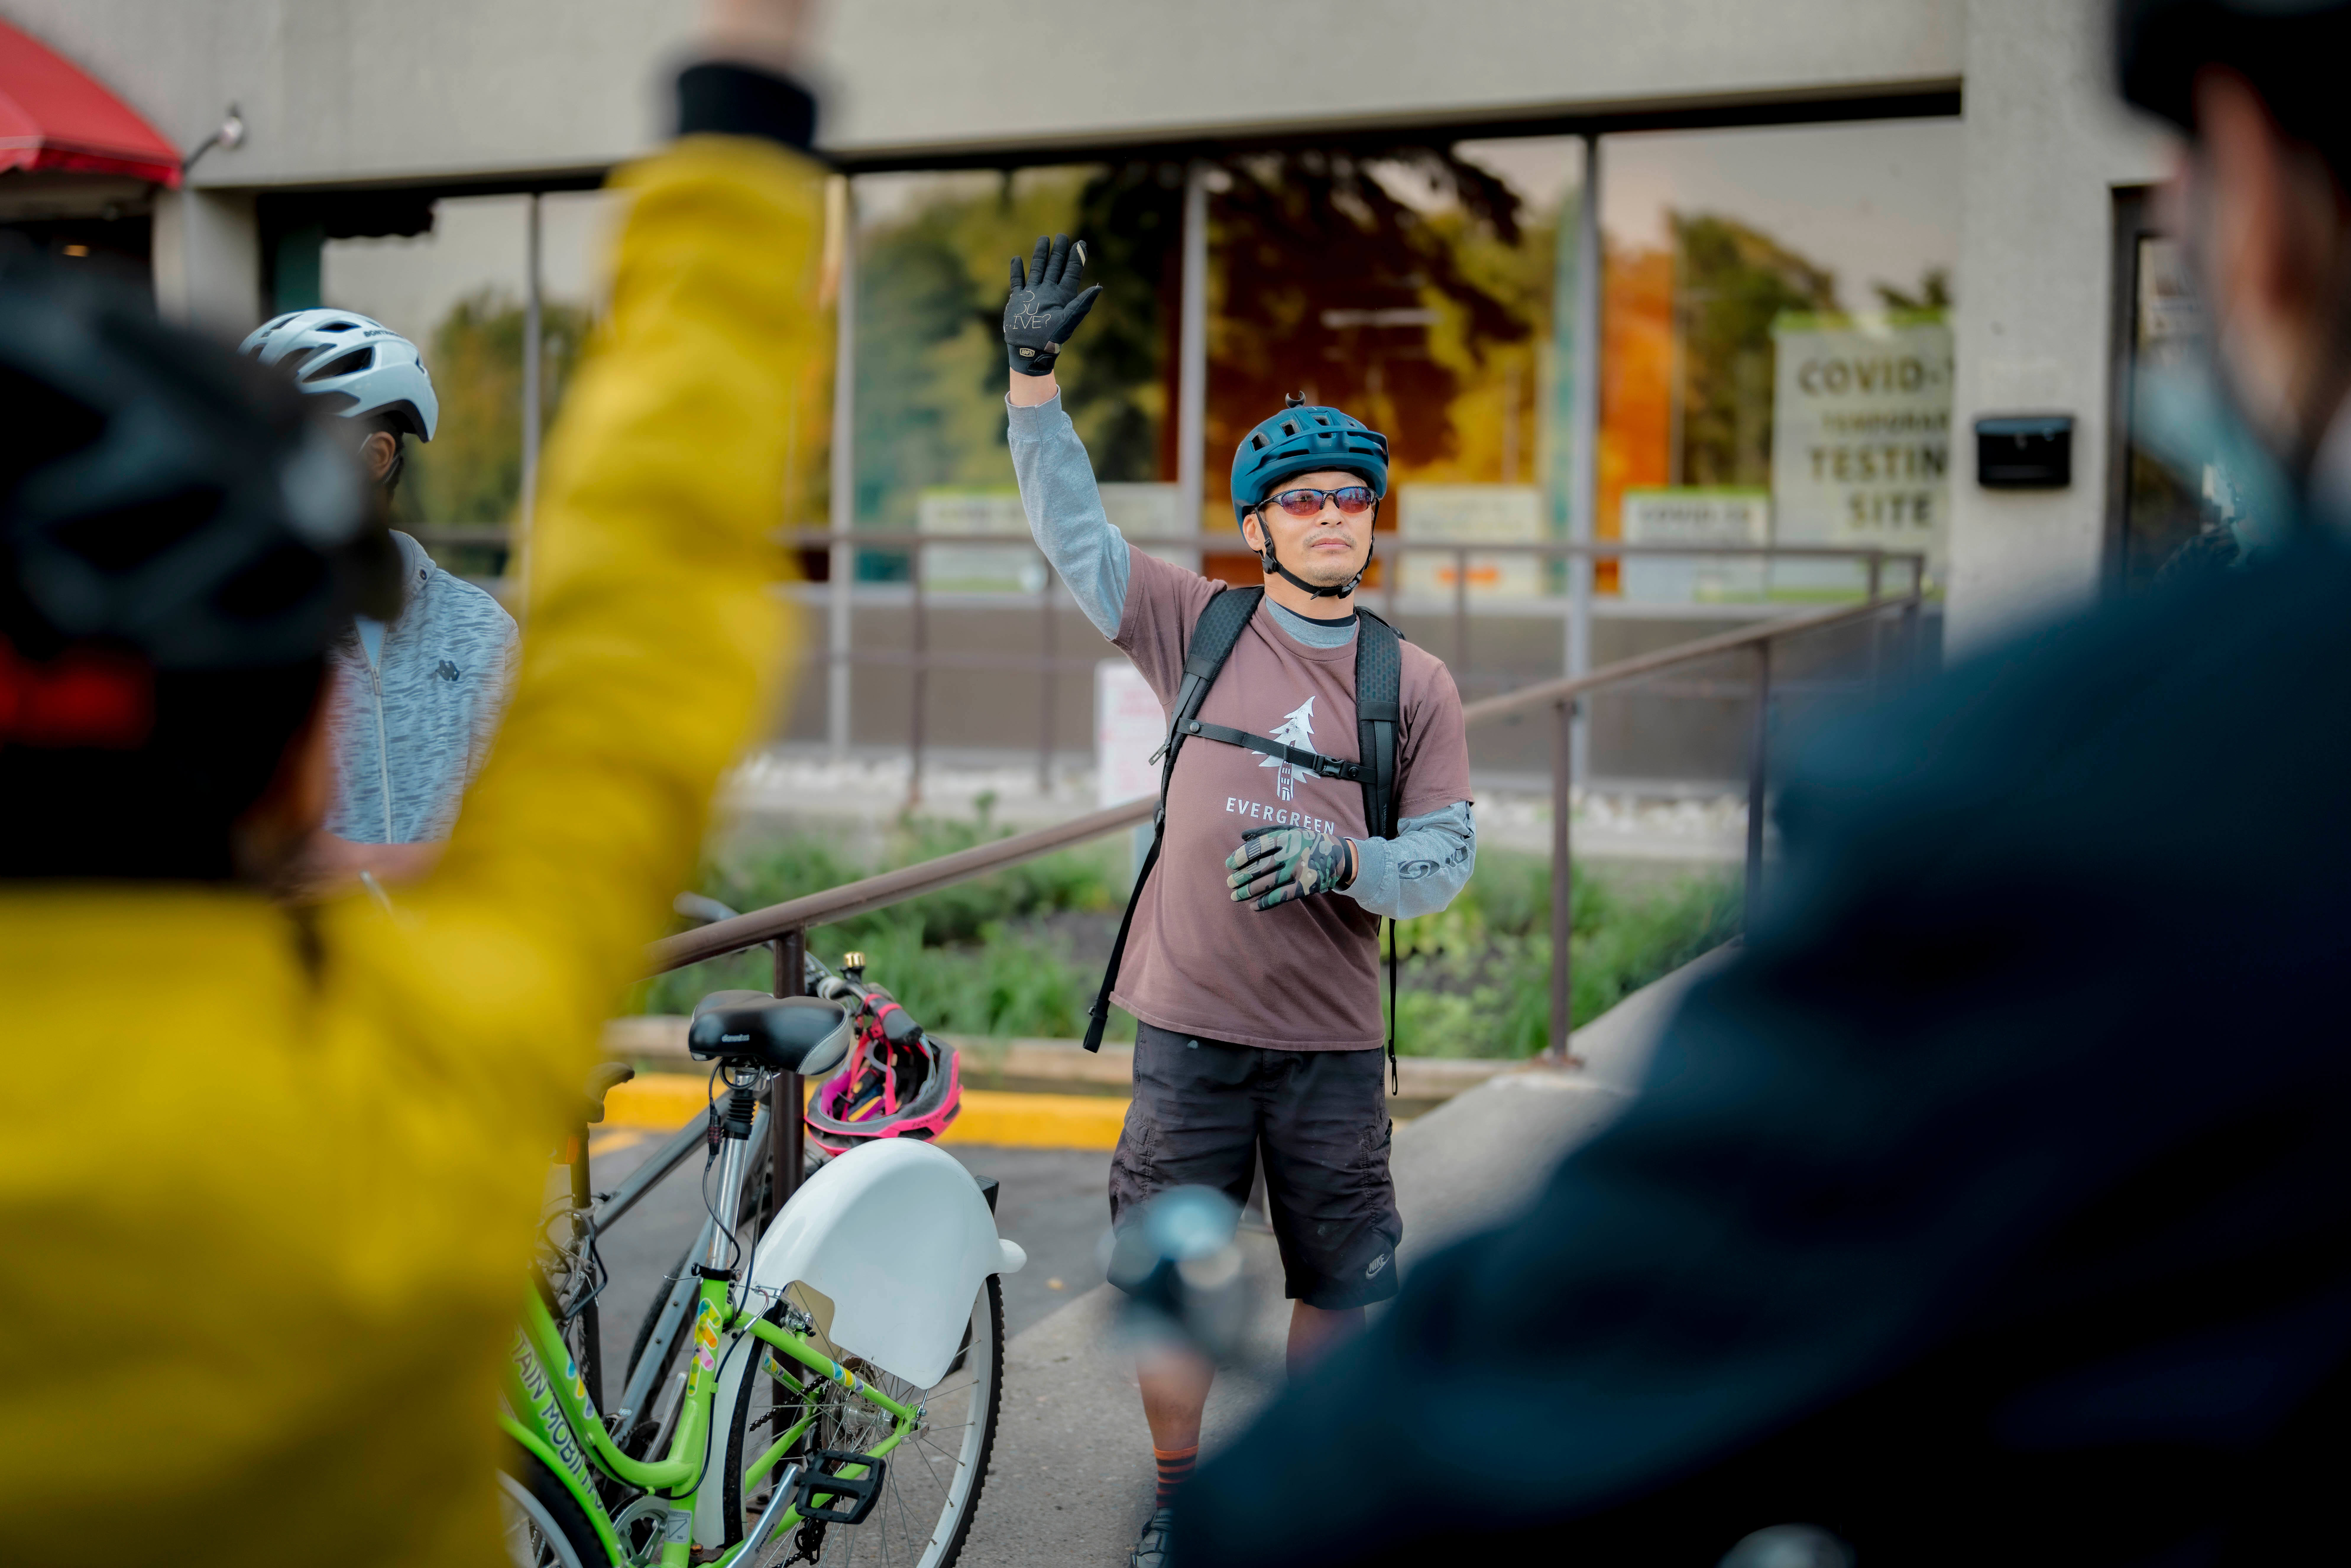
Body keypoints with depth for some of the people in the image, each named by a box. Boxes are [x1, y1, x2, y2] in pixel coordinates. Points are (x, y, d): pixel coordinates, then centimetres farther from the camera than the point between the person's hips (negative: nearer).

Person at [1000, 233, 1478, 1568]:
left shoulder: (1419, 685, 2)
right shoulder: (1199, 628, 2)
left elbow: (1447, 858, -1)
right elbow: (1076, 530, 0)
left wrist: (1337, 858, -20)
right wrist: (1036, 380, -11)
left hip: (1334, 1041, 1)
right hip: (1191, 1022, -1)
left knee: (1344, 1282, 10)